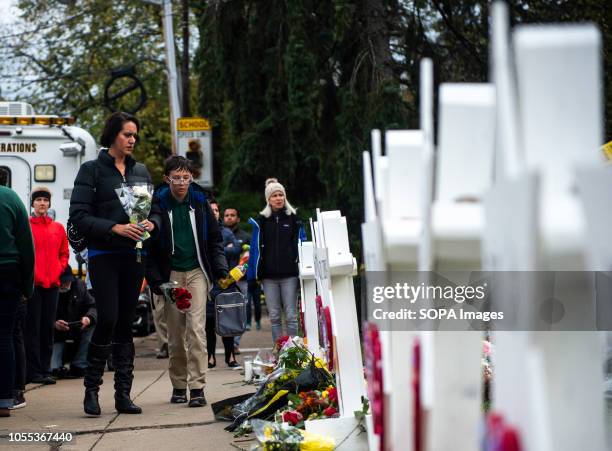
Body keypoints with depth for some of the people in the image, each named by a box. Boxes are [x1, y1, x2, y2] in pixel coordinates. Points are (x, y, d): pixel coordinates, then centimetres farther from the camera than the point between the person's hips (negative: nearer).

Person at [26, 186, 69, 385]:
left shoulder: (58, 228, 12)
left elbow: (64, 253, 15)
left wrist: (58, 270, 0)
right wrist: (28, 274, -11)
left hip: (52, 283, 4)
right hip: (33, 283, -4)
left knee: (48, 327, 6)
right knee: (33, 327, -3)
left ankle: (45, 370, 11)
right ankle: (33, 371, -1)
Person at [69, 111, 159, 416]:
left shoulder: (141, 171, 14)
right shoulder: (92, 170, -2)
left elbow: (154, 209, 19)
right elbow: (79, 216, -9)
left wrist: (151, 224, -4)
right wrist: (115, 228, -19)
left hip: (133, 255, 5)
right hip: (103, 255, -5)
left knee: (126, 323, 6)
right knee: (108, 319, -13)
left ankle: (123, 394, 9)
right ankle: (91, 388, 2)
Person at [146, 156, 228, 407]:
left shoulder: (199, 202, 5)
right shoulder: (158, 205, -1)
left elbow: (214, 238, 13)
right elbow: (149, 246, 1)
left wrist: (221, 269, 4)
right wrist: (155, 280, -6)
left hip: (197, 271, 0)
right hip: (170, 275, 0)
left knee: (196, 328, -10)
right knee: (175, 333, 4)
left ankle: (197, 387, -11)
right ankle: (178, 386, 16)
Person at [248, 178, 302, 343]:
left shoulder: (293, 218, 6)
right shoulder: (261, 220, 7)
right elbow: (256, 248, 6)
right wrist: (254, 273, -1)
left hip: (289, 273, -1)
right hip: (269, 275, 1)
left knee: (291, 315, -2)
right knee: (274, 317, 5)